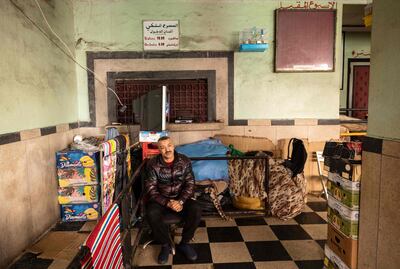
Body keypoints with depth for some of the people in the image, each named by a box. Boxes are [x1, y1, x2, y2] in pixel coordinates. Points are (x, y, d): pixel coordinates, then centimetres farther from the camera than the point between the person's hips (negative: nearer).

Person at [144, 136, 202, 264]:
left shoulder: (184, 161, -5)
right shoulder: (153, 164, -10)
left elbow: (190, 184, -6)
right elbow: (150, 189, -12)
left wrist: (181, 201, -22)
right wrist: (167, 202, -25)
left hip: (181, 197, 1)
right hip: (161, 199, -1)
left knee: (196, 210, -26)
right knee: (152, 214, -31)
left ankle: (184, 243, -2)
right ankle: (166, 245, -5)